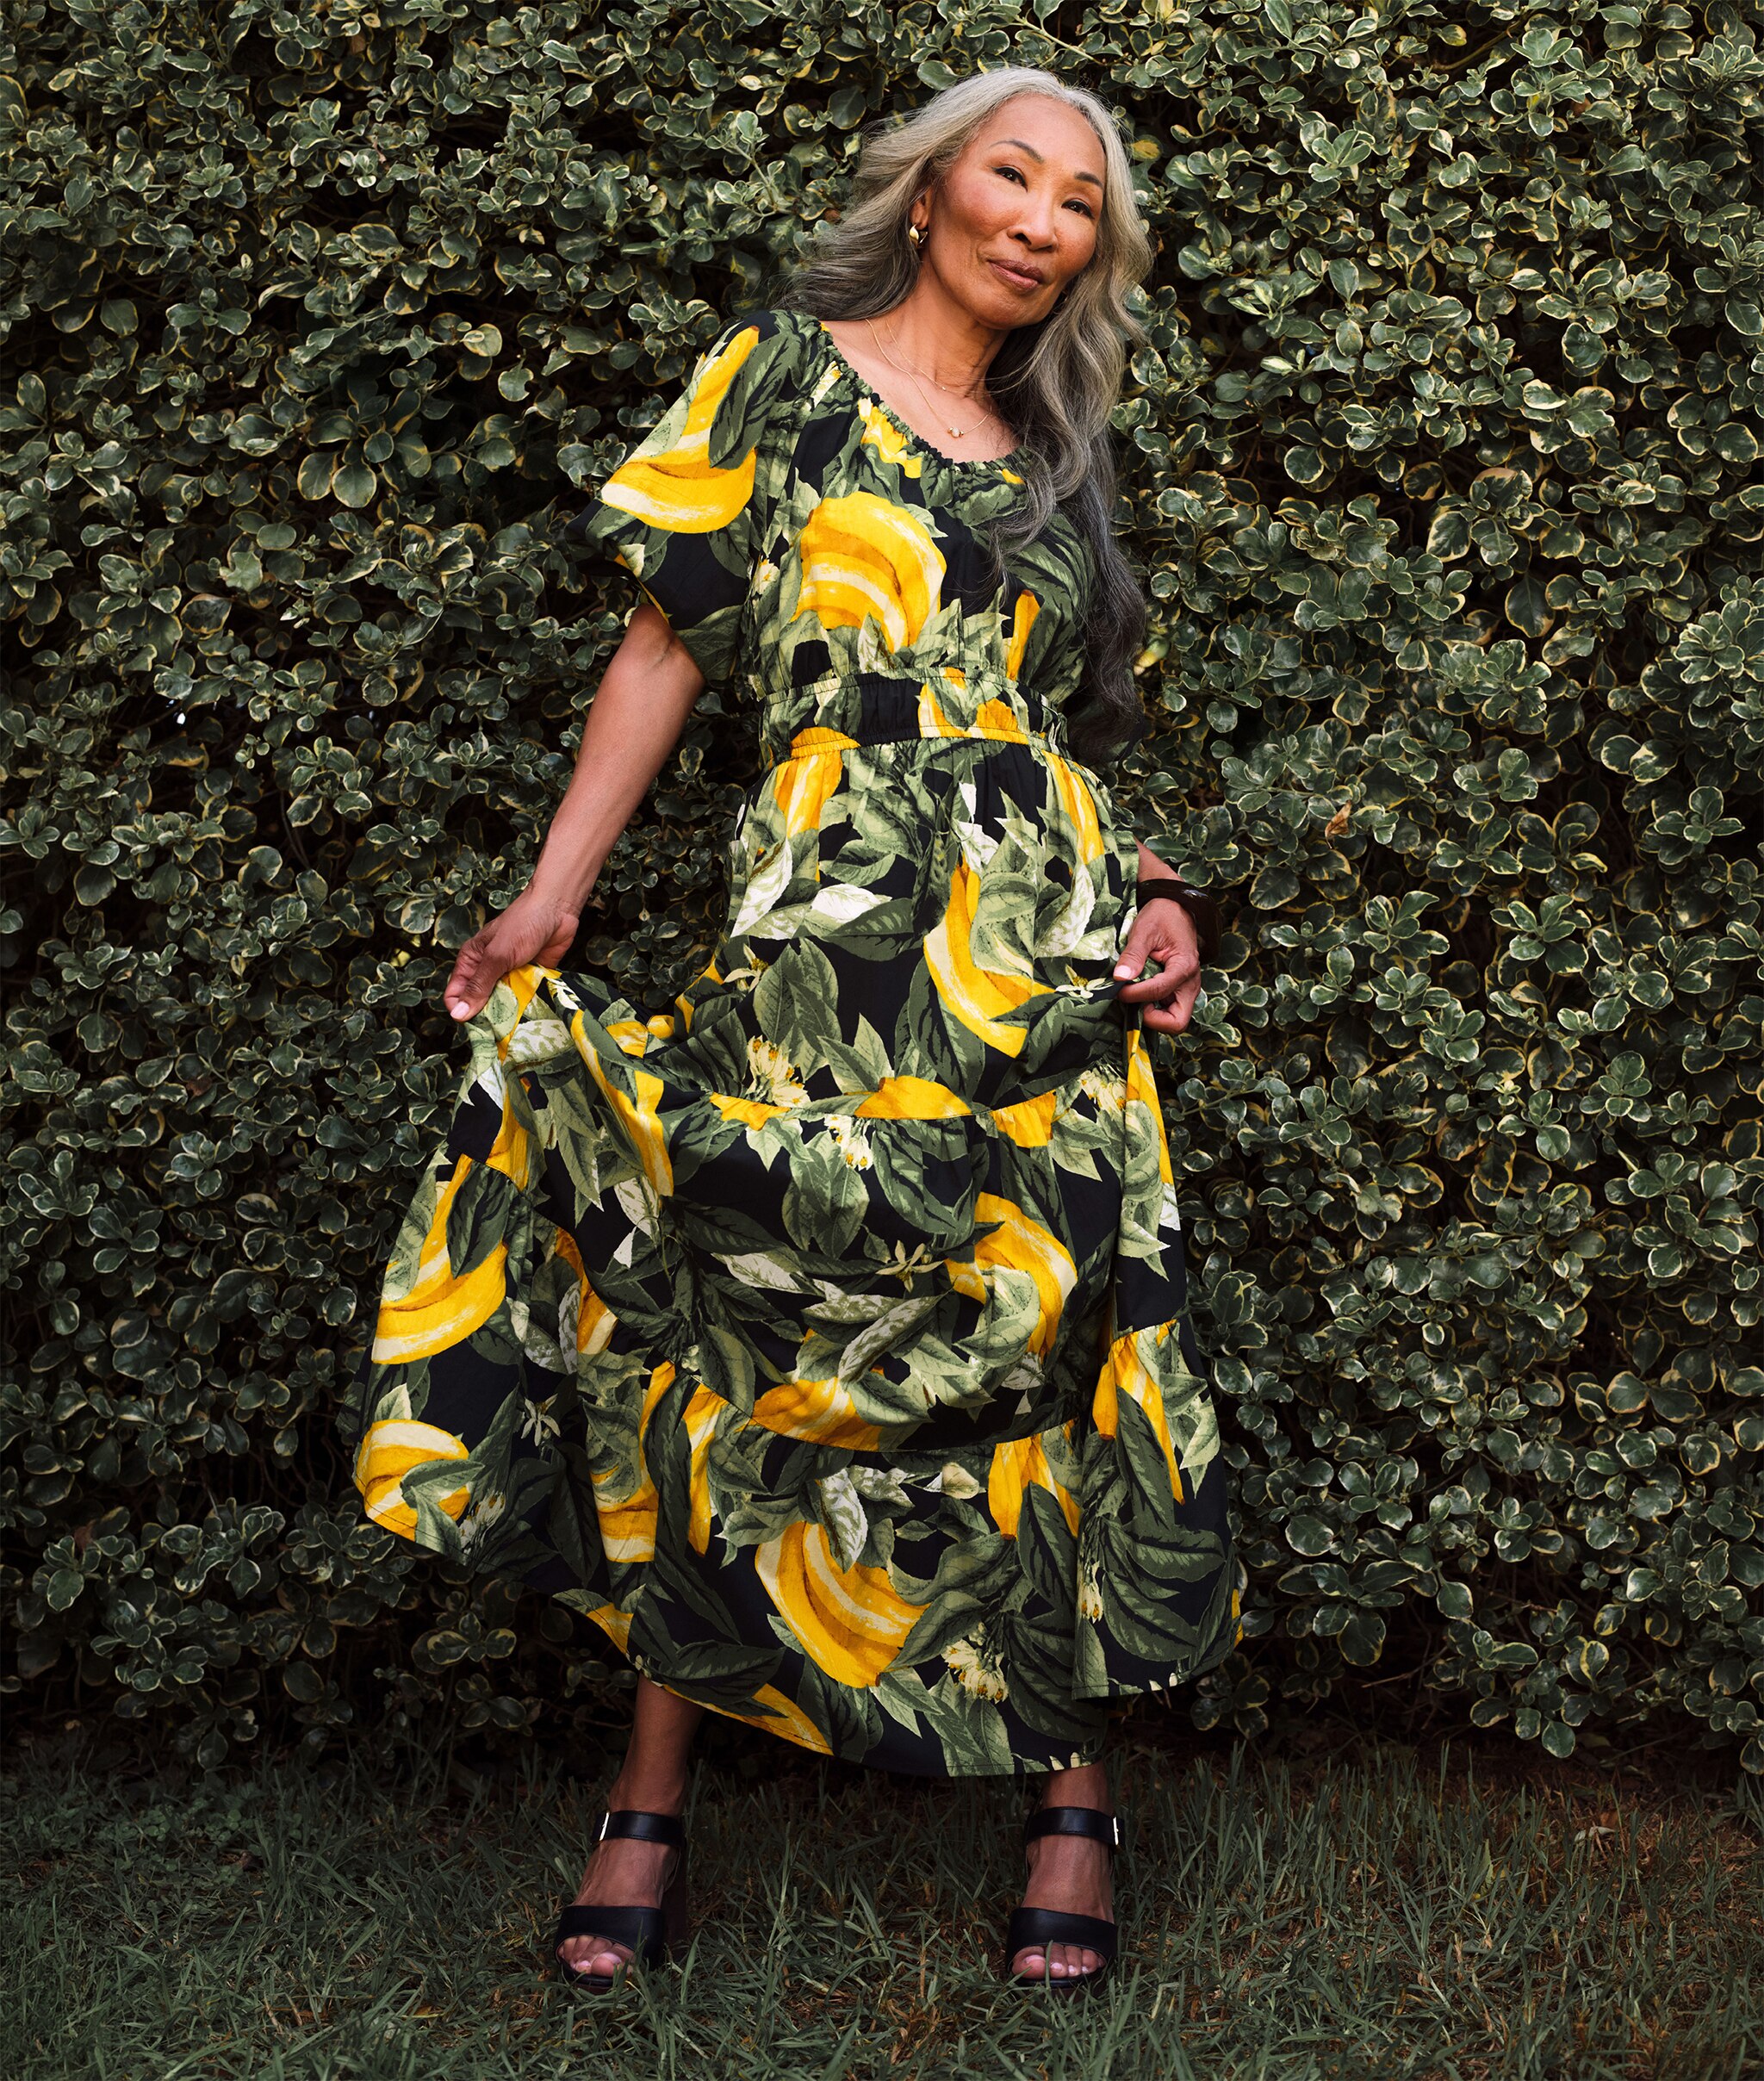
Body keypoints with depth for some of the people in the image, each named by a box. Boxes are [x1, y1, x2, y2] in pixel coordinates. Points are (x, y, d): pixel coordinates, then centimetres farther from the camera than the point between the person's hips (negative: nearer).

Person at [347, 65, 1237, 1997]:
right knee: (733, 1337, -5)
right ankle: (655, 1802, 4)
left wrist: (1156, 894, 5)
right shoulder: (784, 375, 8)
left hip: (1049, 965, 4)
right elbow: (668, 639, 3)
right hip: (824, 949, -3)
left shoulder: (1054, 463, 19)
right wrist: (556, 885, -5)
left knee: (1057, 1349, 0)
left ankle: (1072, 1793, 10)